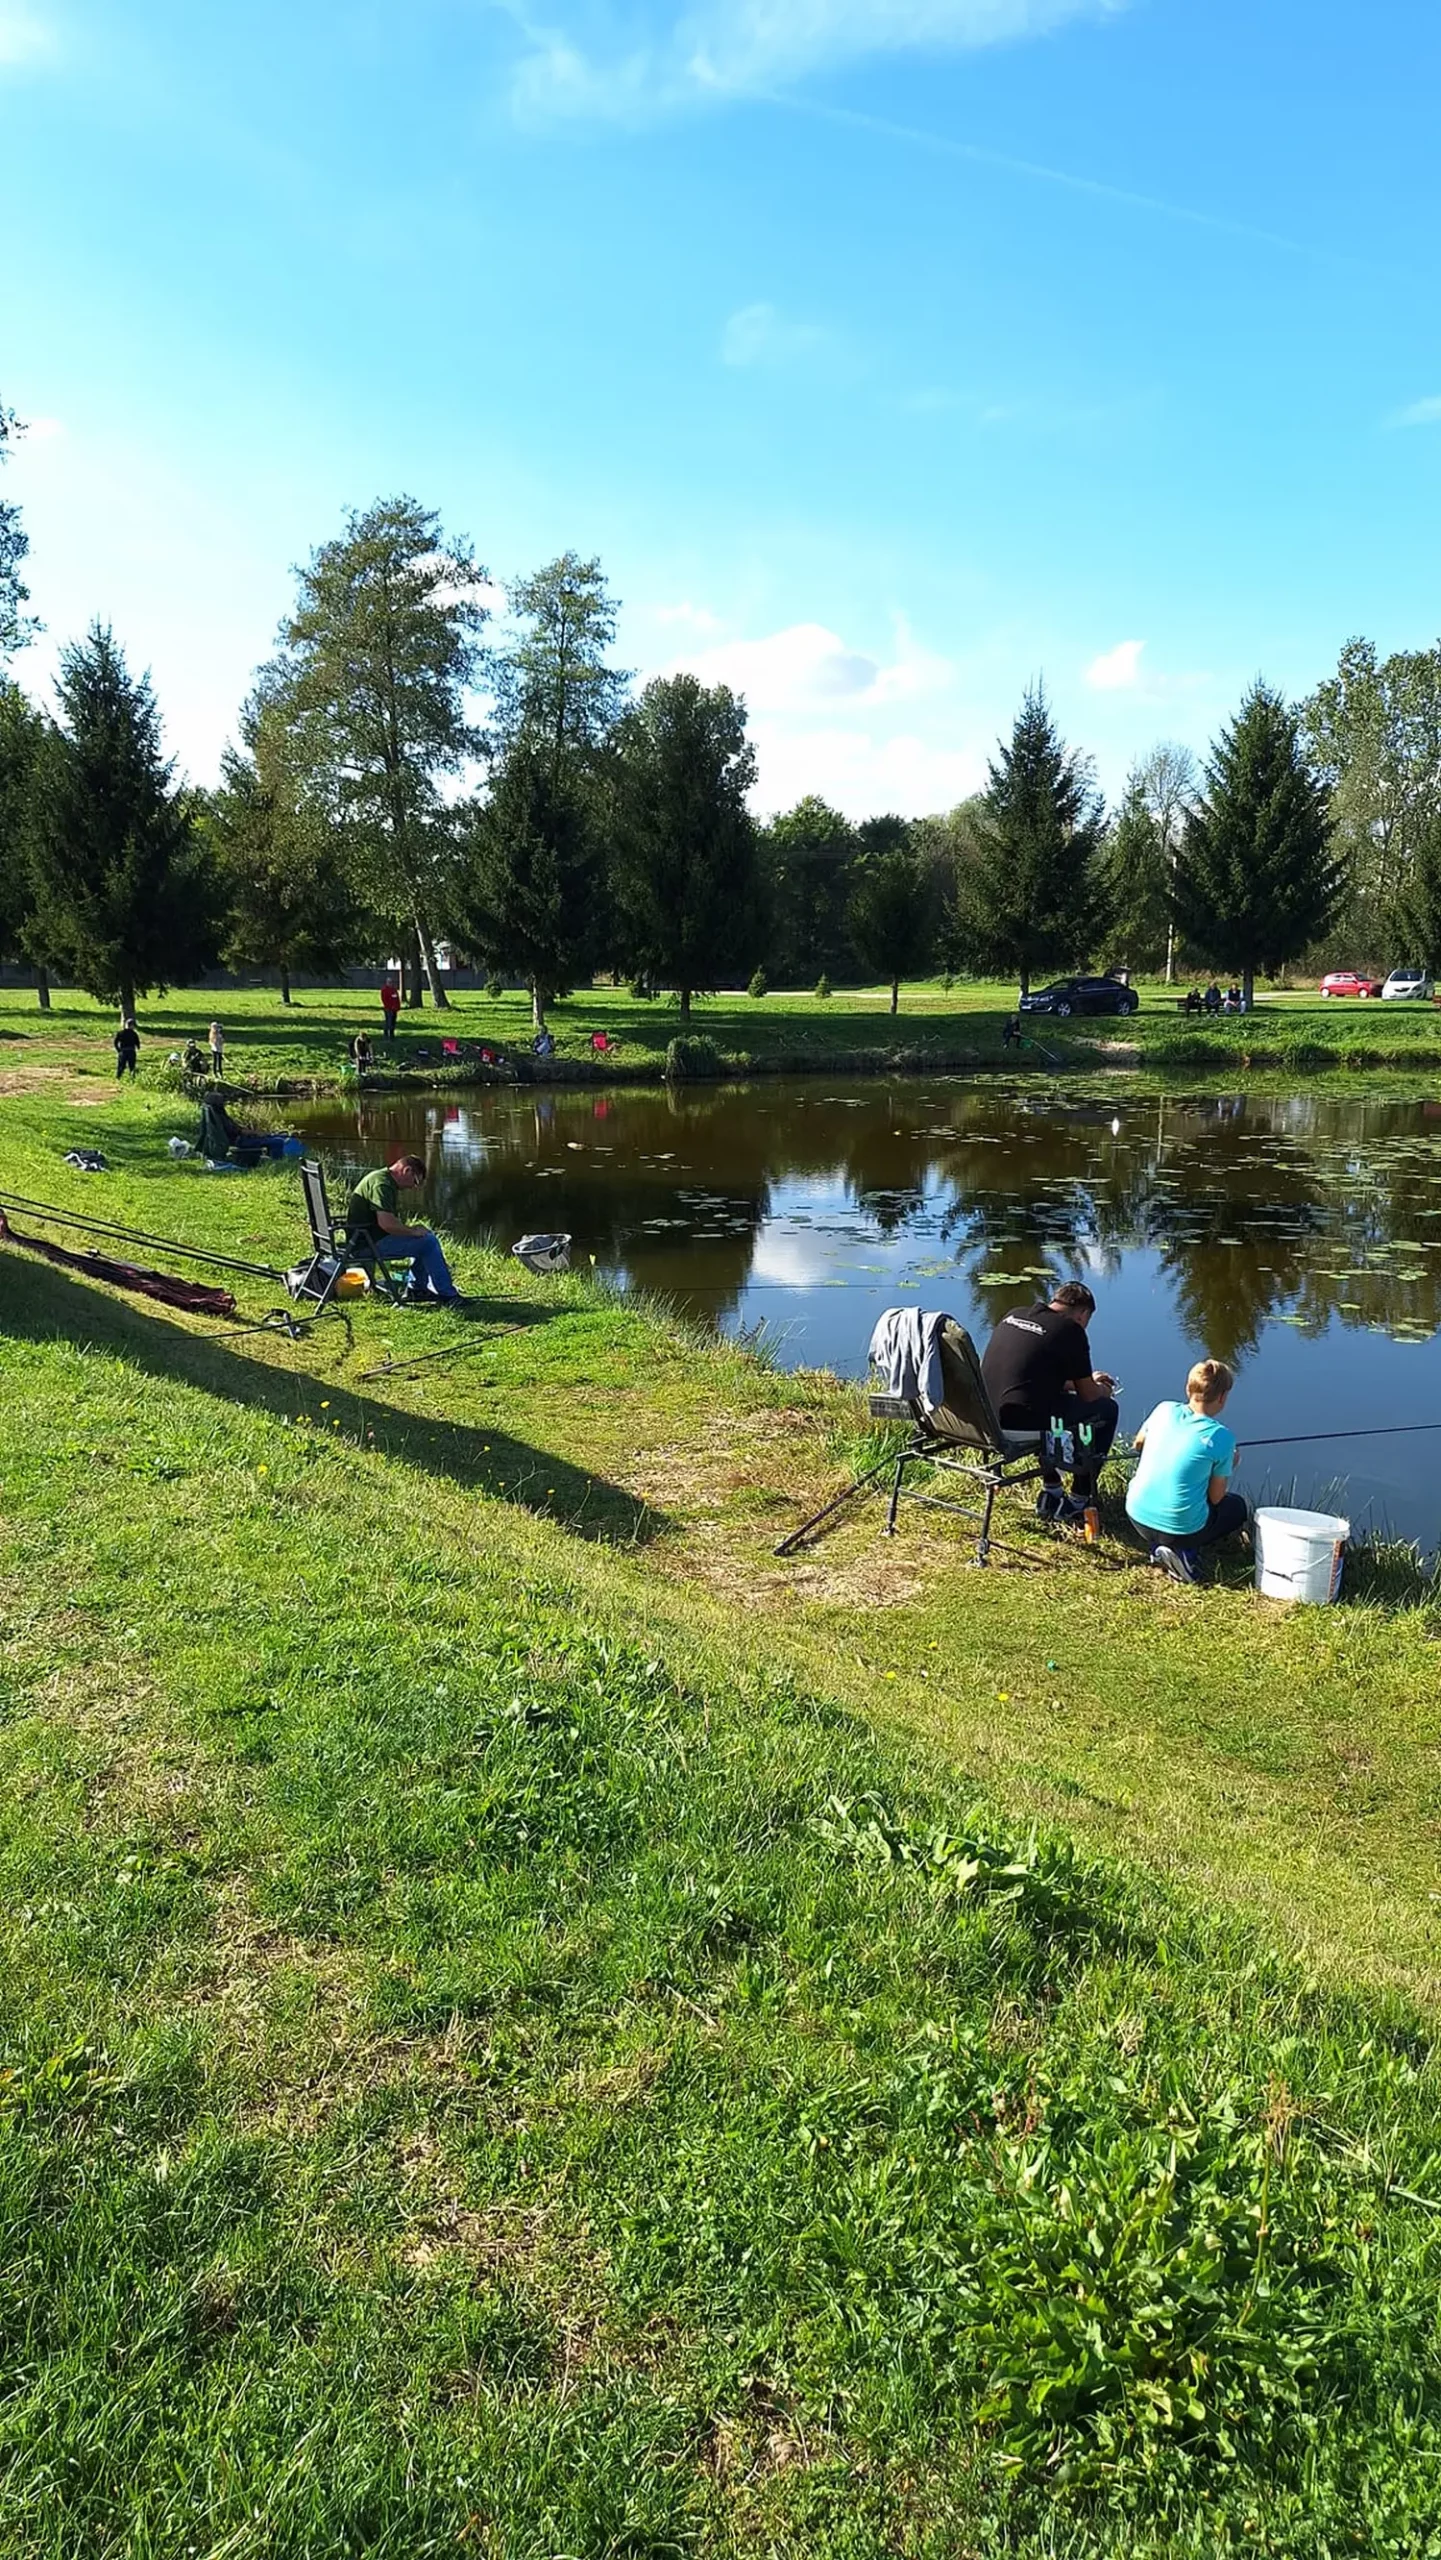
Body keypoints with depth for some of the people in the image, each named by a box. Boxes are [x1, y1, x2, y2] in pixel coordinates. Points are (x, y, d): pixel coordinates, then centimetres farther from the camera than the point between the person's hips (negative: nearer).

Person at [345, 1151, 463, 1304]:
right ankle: (448, 1295, -7)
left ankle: (417, 1288, 16)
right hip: (371, 1243, -11)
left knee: (427, 1235, 17)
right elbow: (386, 1223, -29)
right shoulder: (382, 1184, -19)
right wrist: (413, 1231, -15)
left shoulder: (387, 1181, 16)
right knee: (428, 1241, -12)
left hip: (369, 1238, 11)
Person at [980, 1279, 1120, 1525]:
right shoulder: (1070, 1330, -6)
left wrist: (1085, 1381, 35)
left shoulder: (1013, 1315, 15)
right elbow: (1088, 1394, 3)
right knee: (1106, 1409, 11)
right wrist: (1105, 1391, 27)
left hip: (986, 1416, 8)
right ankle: (1078, 1502, 17)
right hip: (1021, 1423, -8)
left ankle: (1051, 1493, 34)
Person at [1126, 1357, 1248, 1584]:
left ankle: (1158, 1547, 14)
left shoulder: (1164, 1410, -3)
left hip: (1137, 1516, 5)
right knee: (1237, 1507, 24)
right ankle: (1187, 1554, 0)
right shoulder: (1222, 1438, -14)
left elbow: (1139, 1443, 17)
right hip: (1181, 1529, -4)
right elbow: (1216, 1497, -5)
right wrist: (1227, 1466, 12)